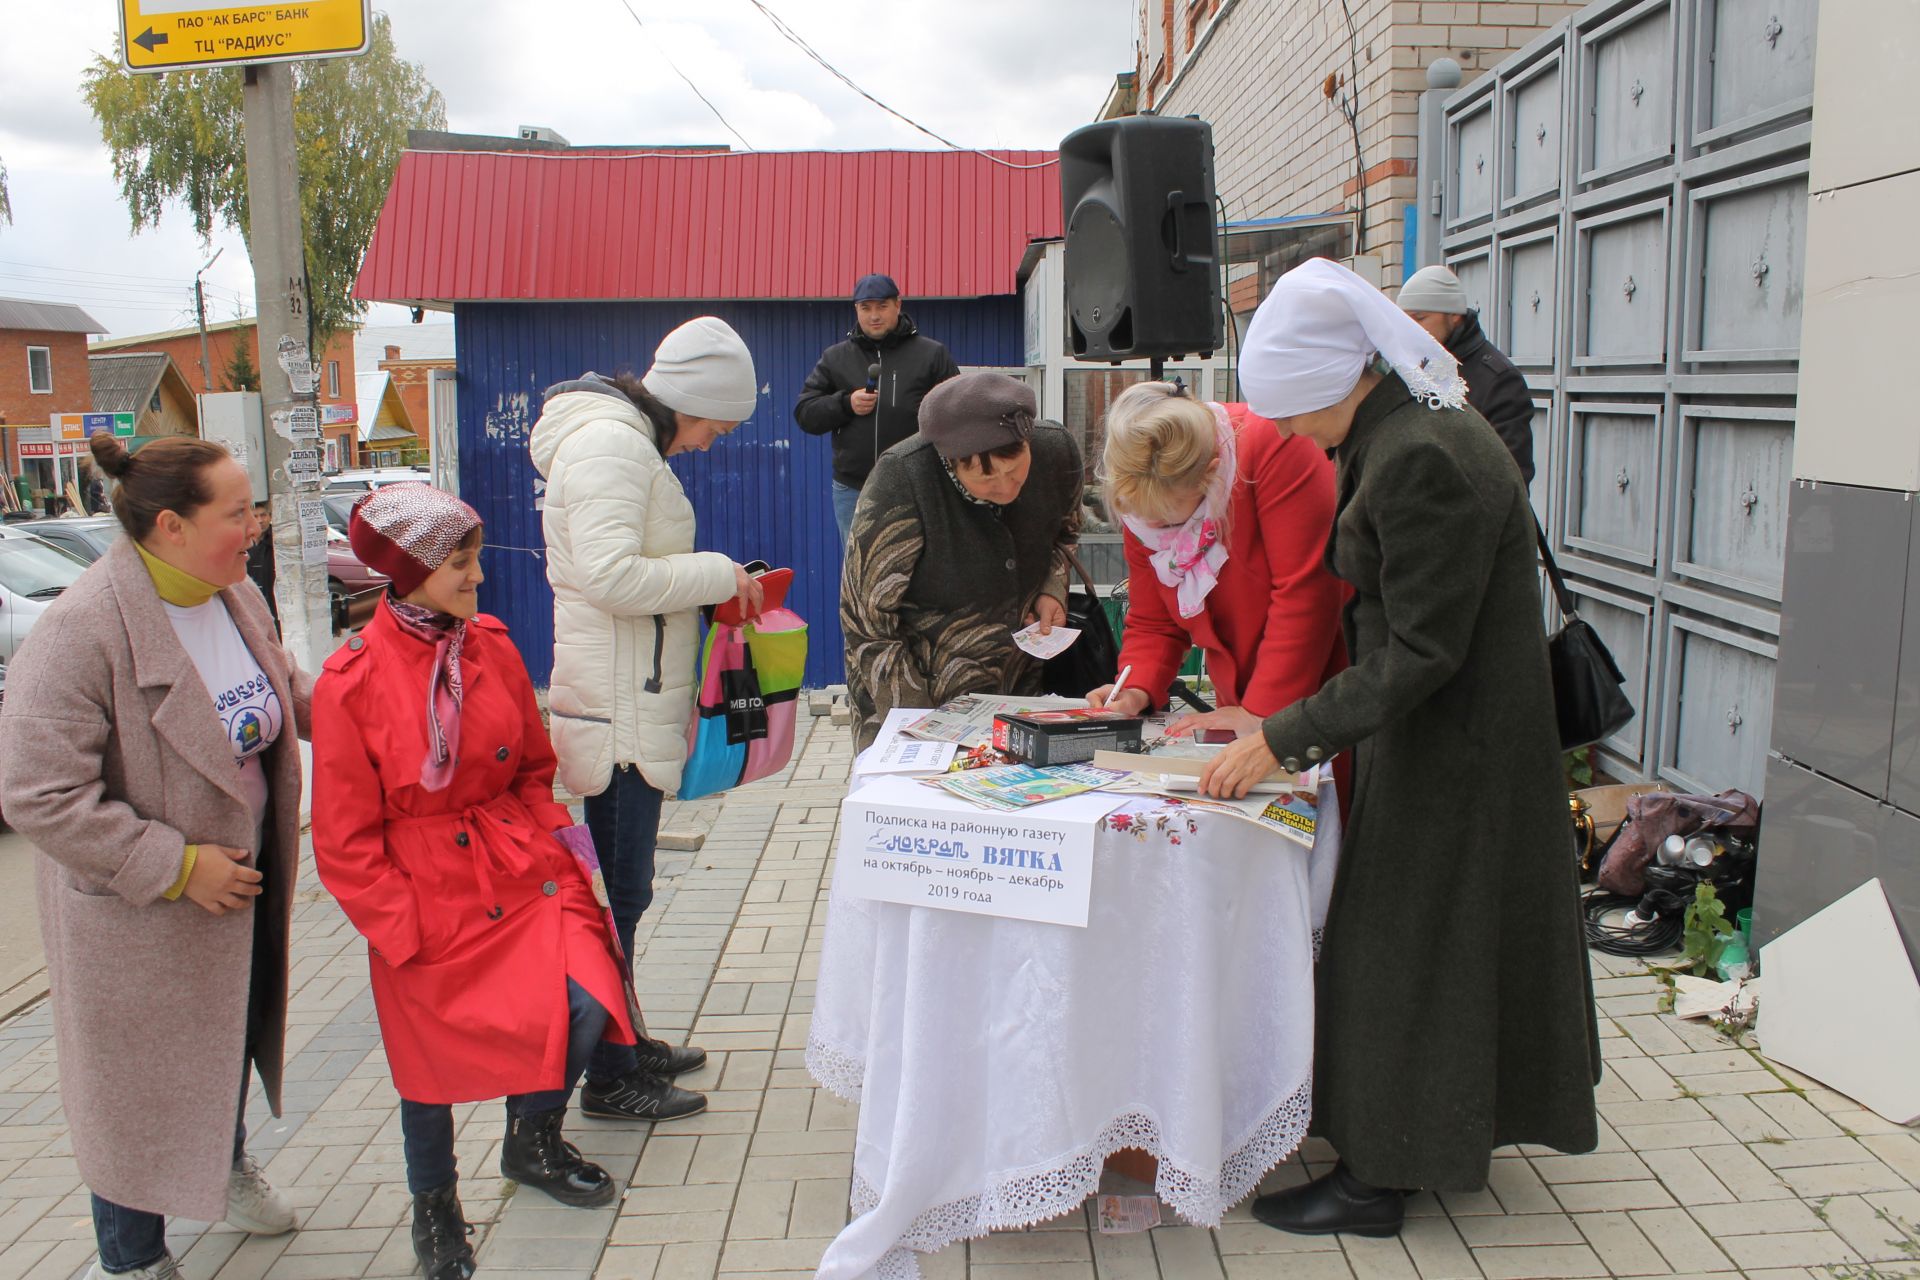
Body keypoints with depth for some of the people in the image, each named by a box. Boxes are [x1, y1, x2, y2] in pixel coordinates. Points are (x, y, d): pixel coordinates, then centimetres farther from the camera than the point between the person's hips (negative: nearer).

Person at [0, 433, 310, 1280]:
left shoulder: (235, 595, -3)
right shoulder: (82, 631, -28)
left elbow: (287, 692, 15)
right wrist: (176, 866, -25)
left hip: (243, 884, 8)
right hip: (137, 918, -7)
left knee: (234, 1033, 28)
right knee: (138, 1081, 11)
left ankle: (226, 1167, 56)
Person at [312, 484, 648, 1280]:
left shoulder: (491, 646, 0)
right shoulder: (351, 684, -12)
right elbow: (345, 843, -7)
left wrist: (546, 839, -3)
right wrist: (404, 931, -11)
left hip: (522, 871, 3)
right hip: (426, 900, -3)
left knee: (588, 1002, -14)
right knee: (431, 1061, 7)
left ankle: (532, 1139, 18)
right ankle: (433, 1206, 38)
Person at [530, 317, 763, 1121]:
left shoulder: (629, 441, 17)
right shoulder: (610, 443, -16)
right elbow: (611, 576, -25)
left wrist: (708, 584, 10)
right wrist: (718, 573, -15)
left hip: (636, 699, 11)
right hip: (616, 707, -11)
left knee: (620, 884, 18)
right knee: (619, 890, -1)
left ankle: (625, 1045, 32)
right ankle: (610, 1080, 12)